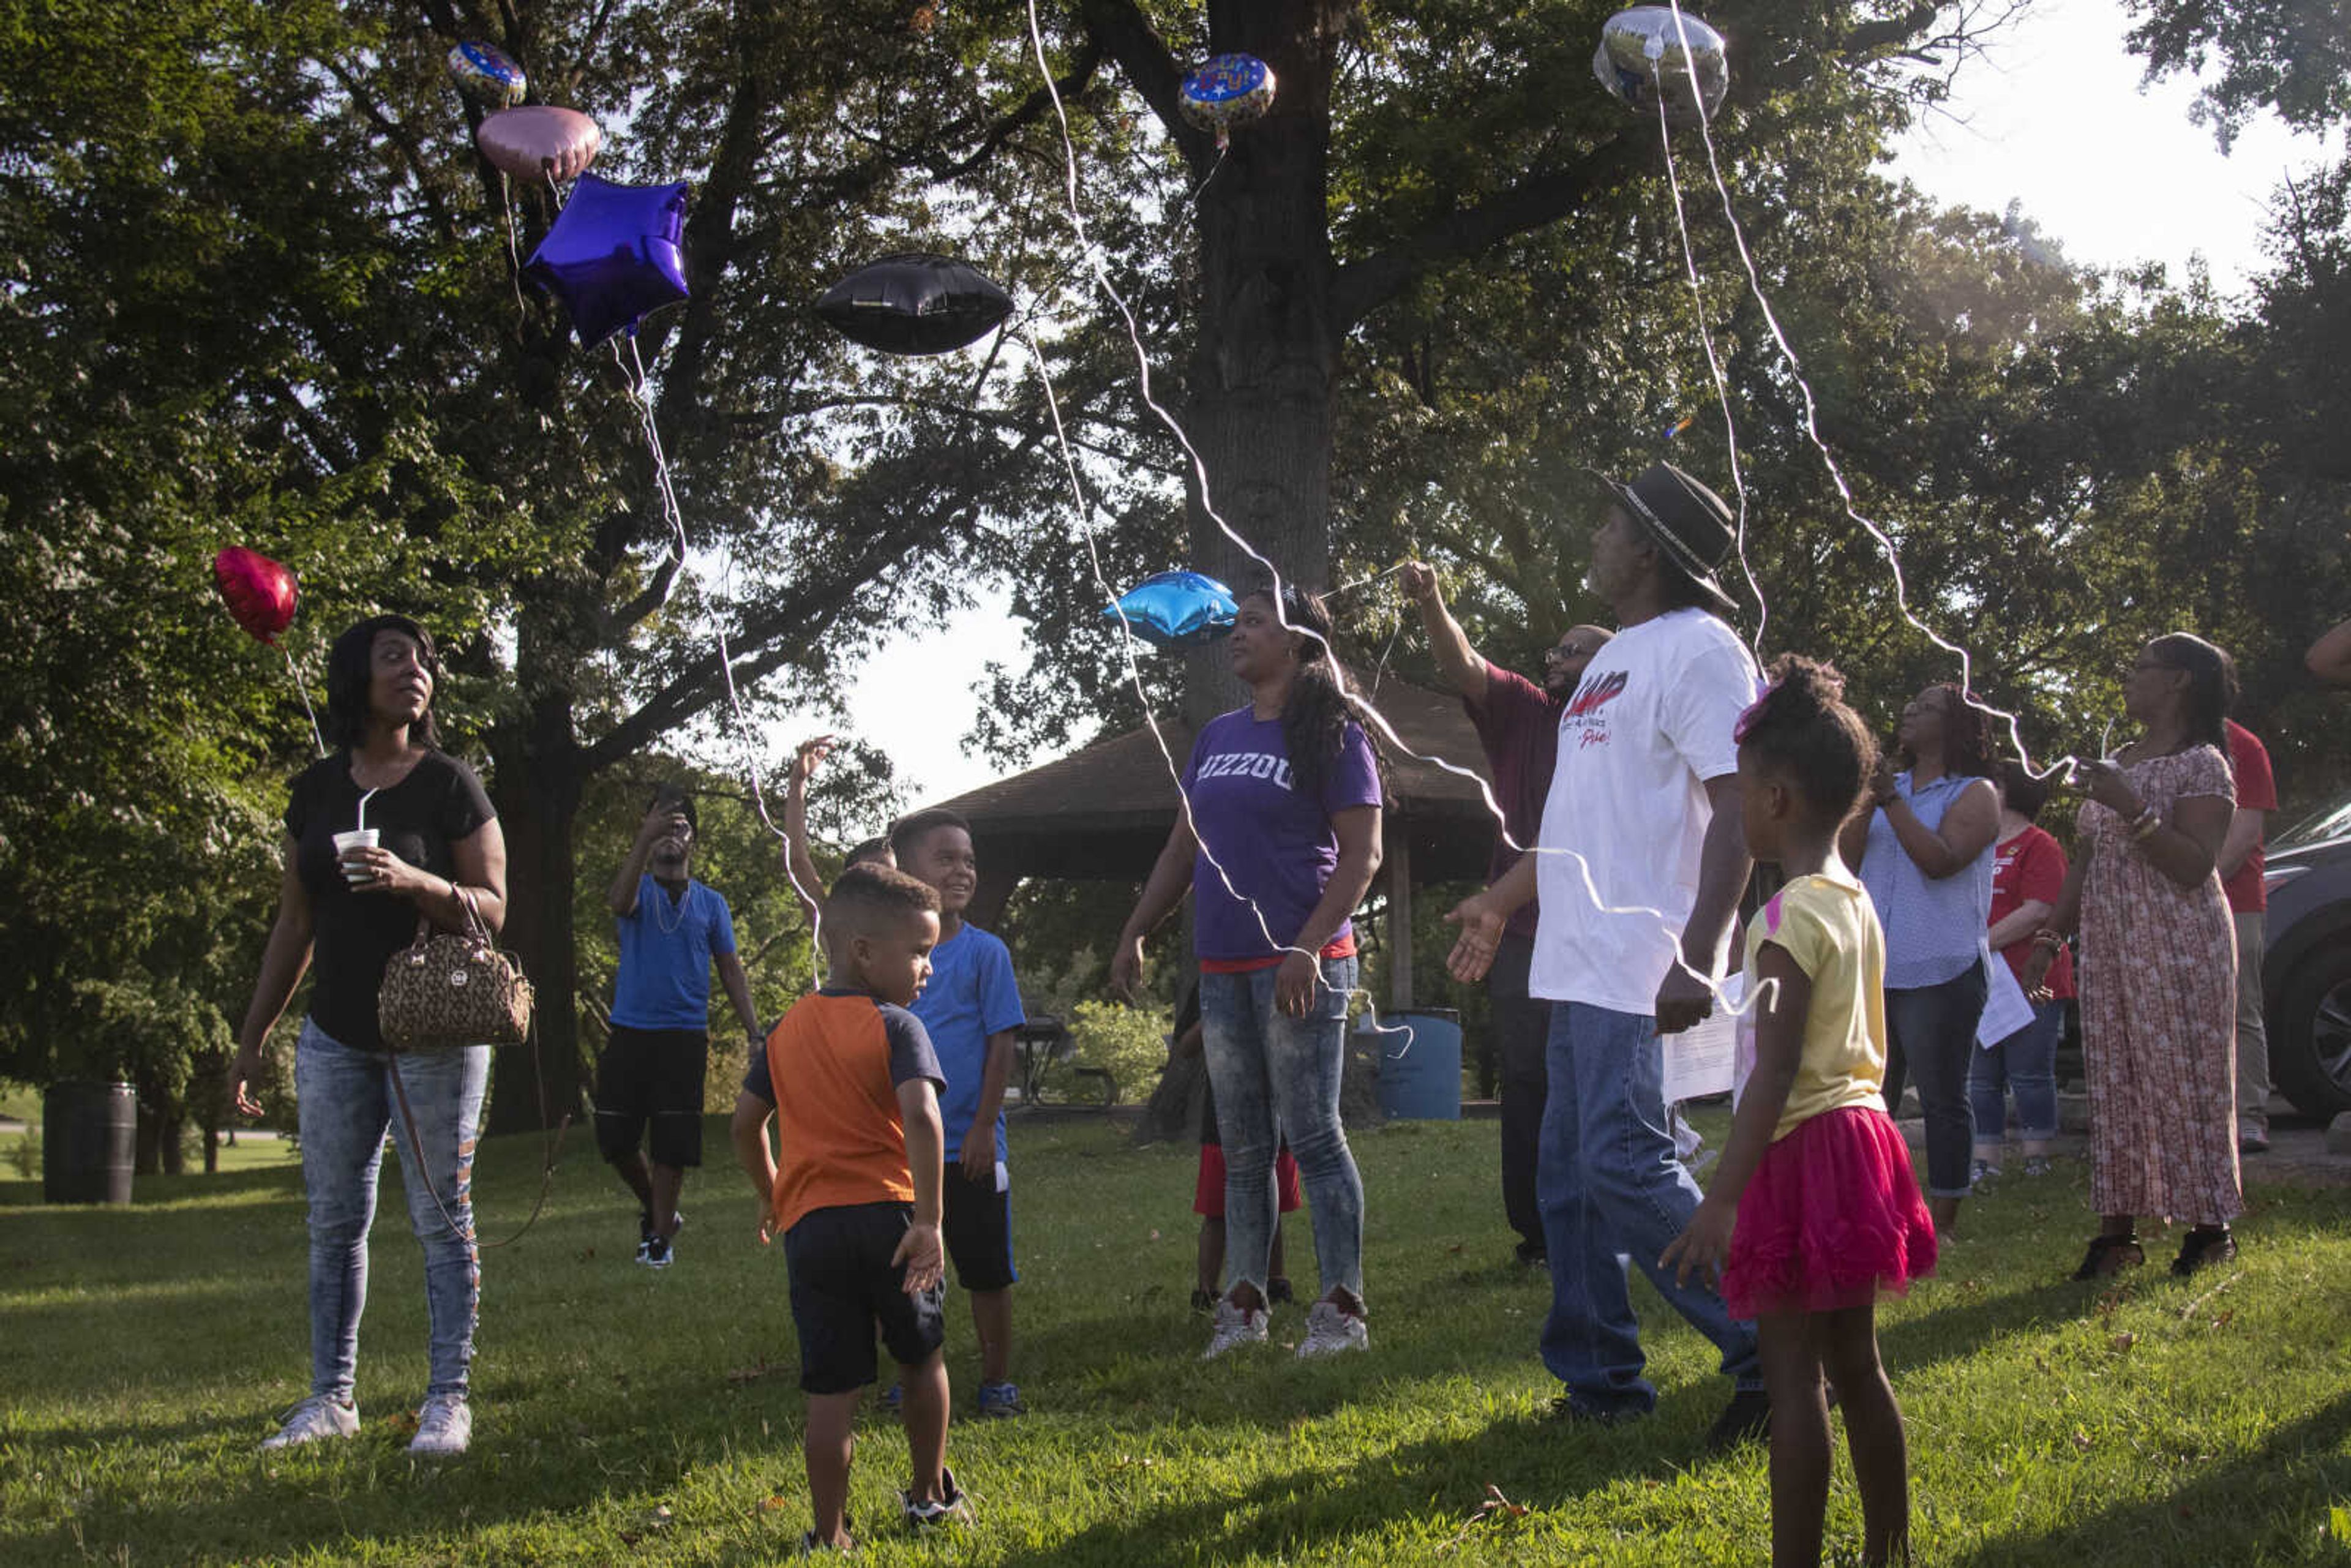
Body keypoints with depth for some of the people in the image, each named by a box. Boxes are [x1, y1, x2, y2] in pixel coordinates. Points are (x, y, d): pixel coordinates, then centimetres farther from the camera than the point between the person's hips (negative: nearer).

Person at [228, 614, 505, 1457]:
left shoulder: (450, 784, -4)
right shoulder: (316, 789, 8)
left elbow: (492, 909, -6)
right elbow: (295, 923, 14)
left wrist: (413, 881, -24)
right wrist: (252, 1036, 13)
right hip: (337, 1037, 4)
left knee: (441, 1217, -1)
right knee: (333, 1220, 7)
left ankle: (448, 1399, 4)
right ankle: (331, 1395, 15)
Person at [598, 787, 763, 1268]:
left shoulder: (710, 903, 11)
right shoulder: (639, 890, 6)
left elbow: (731, 970, 12)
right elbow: (620, 904, -20)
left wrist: (754, 1034, 2)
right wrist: (645, 839, -34)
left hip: (685, 1035, 0)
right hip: (630, 1031, 0)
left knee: (672, 1143, -3)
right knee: (615, 1138, 1)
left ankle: (660, 1235, 8)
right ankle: (655, 1211, 25)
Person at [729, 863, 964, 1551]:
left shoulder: (787, 1030, 12)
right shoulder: (896, 1027, -6)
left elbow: (746, 1125, 19)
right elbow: (921, 1118, -21)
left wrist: (771, 1197, 34)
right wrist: (929, 1220, -23)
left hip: (809, 1226, 3)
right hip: (889, 1213, -3)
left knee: (831, 1391, 5)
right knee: (922, 1359, 20)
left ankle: (829, 1535, 5)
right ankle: (930, 1494, 33)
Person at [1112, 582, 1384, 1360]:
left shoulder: (1332, 735, -4)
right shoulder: (1217, 736, 16)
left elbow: (1361, 855, -10)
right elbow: (1183, 847, 21)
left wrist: (1308, 947, -19)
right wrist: (1134, 935, 15)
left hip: (1299, 966, -7)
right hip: (1223, 968, 7)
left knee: (1313, 1136, -6)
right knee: (1242, 1146, 10)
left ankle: (1342, 1308, -2)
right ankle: (1244, 1302, 16)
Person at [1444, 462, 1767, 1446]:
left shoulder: (1698, 650, -10)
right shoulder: (1615, 658, 20)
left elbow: (1738, 811, -19)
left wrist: (1696, 957, -28)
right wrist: (1501, 904, 34)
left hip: (1642, 969, -10)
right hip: (1582, 961, 10)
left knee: (1625, 1166, -14)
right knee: (1571, 1172, 12)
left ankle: (1771, 1353, -6)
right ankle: (1600, 1378, 21)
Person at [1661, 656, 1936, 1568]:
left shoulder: (1791, 917, -16)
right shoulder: (1857, 903, 11)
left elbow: (1775, 1069, -22)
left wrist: (1722, 1200, -24)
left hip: (1800, 1150, -9)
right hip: (1860, 1127, 9)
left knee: (1792, 1373, -5)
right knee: (1856, 1364, 15)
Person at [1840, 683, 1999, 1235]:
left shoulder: (1975, 794, -1)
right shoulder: (1888, 784, 16)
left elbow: (1941, 861, -17)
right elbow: (1848, 858, 7)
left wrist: (1891, 801, -19)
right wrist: (1865, 800, -8)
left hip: (1940, 970, -6)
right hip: (1873, 968, 6)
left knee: (1943, 1099, -1)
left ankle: (1942, 1223, 4)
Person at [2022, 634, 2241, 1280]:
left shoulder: (2202, 765, -6)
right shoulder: (2117, 764, 16)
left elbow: (2195, 867, -17)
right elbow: (2085, 863, 19)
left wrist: (2132, 810, -25)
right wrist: (2051, 936, 13)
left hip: (2179, 949, -7)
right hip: (2109, 947, 7)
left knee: (2186, 1080, -5)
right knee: (2114, 1083, 5)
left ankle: (2211, 1227, 3)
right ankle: (2119, 1228, 8)